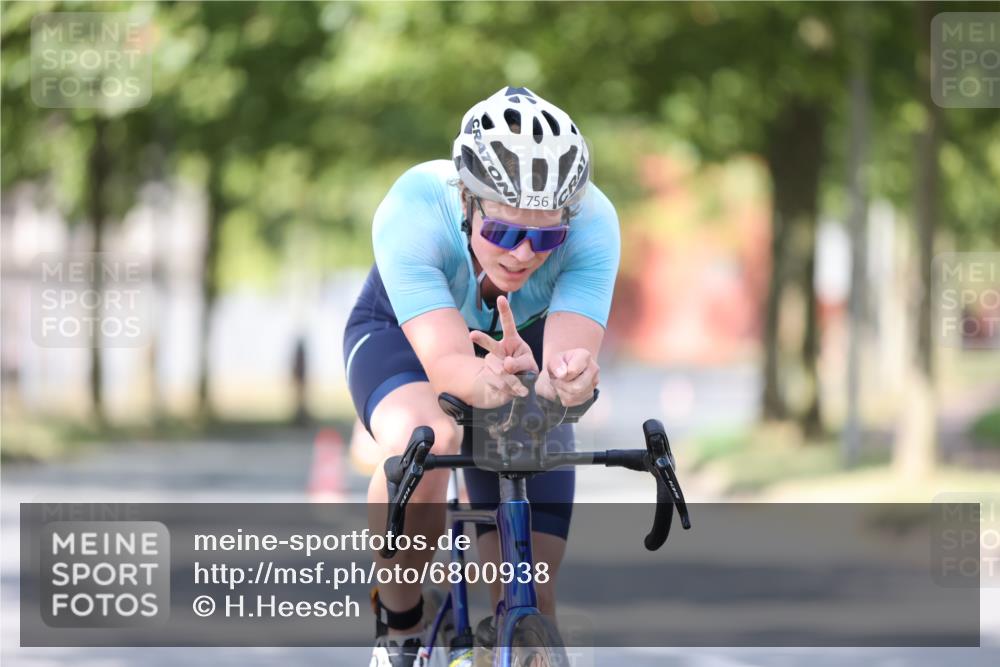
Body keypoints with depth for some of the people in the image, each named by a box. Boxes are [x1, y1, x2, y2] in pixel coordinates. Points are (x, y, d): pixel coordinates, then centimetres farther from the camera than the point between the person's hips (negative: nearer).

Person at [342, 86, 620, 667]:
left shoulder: (592, 223, -35)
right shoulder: (412, 213, -39)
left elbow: (569, 352, -44)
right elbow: (445, 360, -47)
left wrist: (568, 378, -68)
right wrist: (485, 381, -70)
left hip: (520, 341, 2)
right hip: (402, 332, -2)